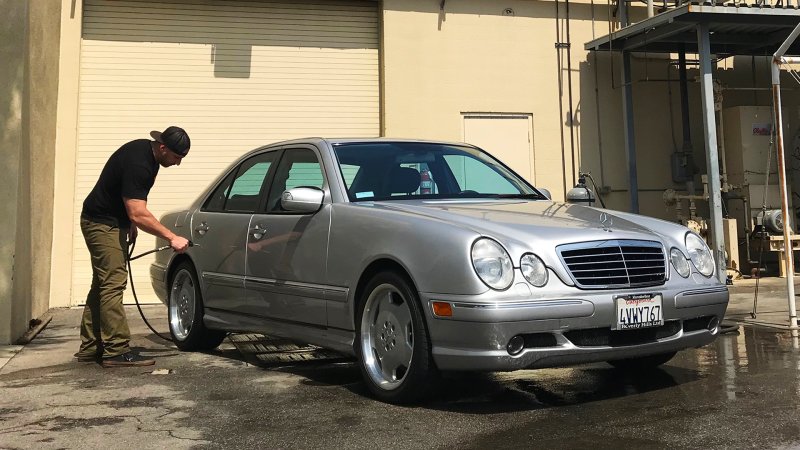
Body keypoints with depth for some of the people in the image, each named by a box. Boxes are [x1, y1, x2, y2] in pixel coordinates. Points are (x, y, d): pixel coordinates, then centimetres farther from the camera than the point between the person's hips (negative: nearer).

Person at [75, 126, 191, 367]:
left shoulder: (146, 151, 4)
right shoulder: (137, 163, -27)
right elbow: (139, 214, -31)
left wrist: (131, 224, 14)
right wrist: (172, 238, -29)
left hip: (114, 222, 11)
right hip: (102, 224, -11)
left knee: (103, 284, 12)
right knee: (113, 284, -13)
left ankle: (90, 347, 18)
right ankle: (116, 351, -12)